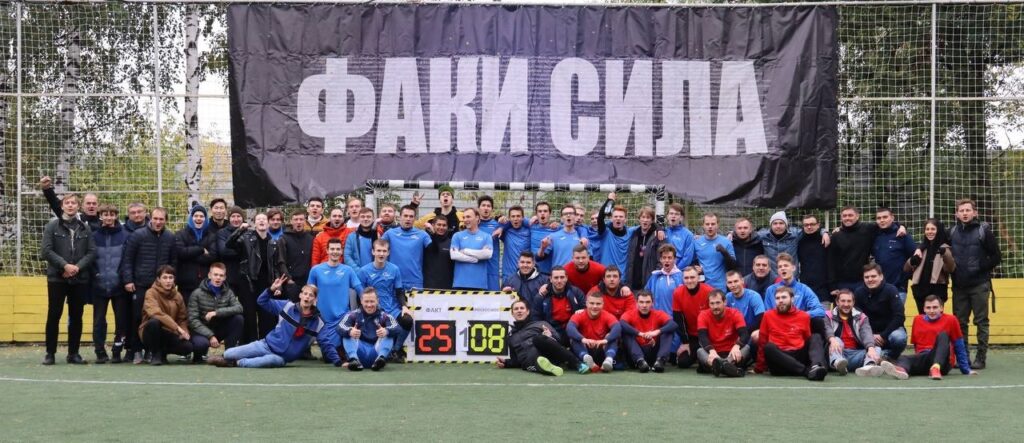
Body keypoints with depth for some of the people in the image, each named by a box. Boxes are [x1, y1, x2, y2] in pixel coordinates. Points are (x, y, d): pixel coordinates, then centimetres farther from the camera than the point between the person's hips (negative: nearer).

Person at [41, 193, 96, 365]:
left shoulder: (85, 228, 7)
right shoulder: (52, 226, 1)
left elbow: (92, 252, 3)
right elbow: (46, 251, -6)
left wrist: (78, 267, -11)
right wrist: (65, 265, -15)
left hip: (80, 279, 2)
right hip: (57, 278, -2)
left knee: (76, 317, 5)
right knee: (53, 316, 0)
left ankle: (73, 353, 13)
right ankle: (50, 353, 7)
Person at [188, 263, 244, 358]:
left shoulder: (228, 293, 0)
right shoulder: (197, 293, -10)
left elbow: (239, 308, -18)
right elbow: (193, 320, -16)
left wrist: (216, 313, -29)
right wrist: (210, 336, -27)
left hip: (220, 329, 4)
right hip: (202, 331, -4)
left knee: (238, 318, -21)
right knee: (202, 343, -38)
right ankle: (198, 355, 0)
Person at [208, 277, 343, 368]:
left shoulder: (318, 323, -2)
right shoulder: (287, 306, 1)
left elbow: (326, 344, -3)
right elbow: (262, 302, 6)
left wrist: (338, 362, -14)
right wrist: (271, 289, -13)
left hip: (280, 357, -1)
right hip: (267, 345, 1)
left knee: (275, 361, -40)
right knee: (228, 354, -14)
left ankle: (236, 363, -26)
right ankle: (227, 358, 22)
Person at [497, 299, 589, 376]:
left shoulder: (541, 324, 24)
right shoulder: (512, 336, 32)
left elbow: (558, 338, 9)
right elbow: (516, 360, 31)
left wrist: (550, 337, -13)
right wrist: (505, 363, 10)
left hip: (550, 355, -1)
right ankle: (548, 367, -69)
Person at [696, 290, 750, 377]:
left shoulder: (735, 314, -5)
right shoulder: (703, 316, -5)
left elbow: (744, 335, -19)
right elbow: (702, 337, -19)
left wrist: (736, 347, -43)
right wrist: (711, 351, -42)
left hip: (731, 354, 0)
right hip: (714, 355, 0)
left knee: (746, 347, -28)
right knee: (699, 351, -30)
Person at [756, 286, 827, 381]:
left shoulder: (803, 316, 12)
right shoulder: (768, 315, 8)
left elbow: (808, 340, 22)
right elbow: (762, 342, 11)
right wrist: (759, 368, 12)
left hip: (798, 357, 2)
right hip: (779, 362, -2)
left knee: (816, 337, -14)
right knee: (769, 348, -31)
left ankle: (816, 367, -46)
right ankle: (807, 371, -42)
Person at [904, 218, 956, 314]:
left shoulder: (944, 248, -1)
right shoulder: (921, 248, 13)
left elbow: (951, 268, -16)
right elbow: (906, 269, 14)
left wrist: (945, 253, -32)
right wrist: (913, 260, -7)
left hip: (937, 290, -5)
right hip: (920, 289, 5)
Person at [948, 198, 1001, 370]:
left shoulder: (984, 231, -3)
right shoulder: (952, 232, 7)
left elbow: (996, 257, -2)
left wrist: (980, 268, -9)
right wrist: (951, 268, 1)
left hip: (979, 285, -4)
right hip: (959, 285, 4)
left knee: (981, 322, 0)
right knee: (960, 322, 7)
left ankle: (980, 358, 3)